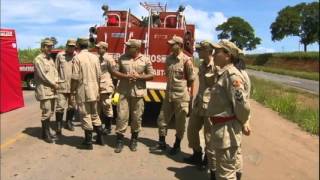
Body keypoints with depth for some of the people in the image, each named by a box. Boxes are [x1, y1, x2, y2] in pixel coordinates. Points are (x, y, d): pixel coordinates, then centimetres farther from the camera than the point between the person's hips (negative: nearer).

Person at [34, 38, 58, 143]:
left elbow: (55, 72, 12)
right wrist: (53, 84, -10)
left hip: (52, 89, 8)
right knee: (46, 112, -6)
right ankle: (45, 134, 5)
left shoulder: (50, 59, 17)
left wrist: (56, 83, -6)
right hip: (44, 89, -7)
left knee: (50, 111, 10)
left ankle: (48, 132, 20)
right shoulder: (38, 59, -7)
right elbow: (42, 75, -14)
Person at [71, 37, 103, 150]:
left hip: (83, 91, -5)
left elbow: (75, 77, -14)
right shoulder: (95, 57, 6)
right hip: (94, 90, 6)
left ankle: (88, 142, 10)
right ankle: (100, 138, 24)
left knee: (85, 115, 2)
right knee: (94, 114, 17)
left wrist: (72, 90, -1)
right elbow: (99, 75, 8)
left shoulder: (77, 58, -10)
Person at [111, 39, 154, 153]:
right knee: (122, 116, -1)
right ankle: (119, 140, 11)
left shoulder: (145, 60, 0)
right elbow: (114, 72, 5)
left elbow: (151, 75, 3)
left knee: (136, 117, 7)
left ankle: (134, 140, 24)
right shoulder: (122, 58, 4)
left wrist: (139, 76, -13)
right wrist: (126, 76, -12)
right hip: (123, 92, 1)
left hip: (138, 93, 0)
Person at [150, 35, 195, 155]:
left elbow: (191, 79, -5)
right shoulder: (169, 58, 5)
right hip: (168, 94, 6)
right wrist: (171, 86, 12)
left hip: (181, 96, -6)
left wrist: (183, 88, 7)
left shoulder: (186, 60, -13)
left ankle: (177, 145, 25)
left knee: (180, 122, 8)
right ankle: (162, 144, 26)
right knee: (162, 119, 11)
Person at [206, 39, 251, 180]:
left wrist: (242, 123, -8)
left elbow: (242, 104, -26)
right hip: (222, 127, 10)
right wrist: (242, 123, 17)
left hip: (227, 129, -10)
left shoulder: (232, 75, -20)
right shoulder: (223, 73, 11)